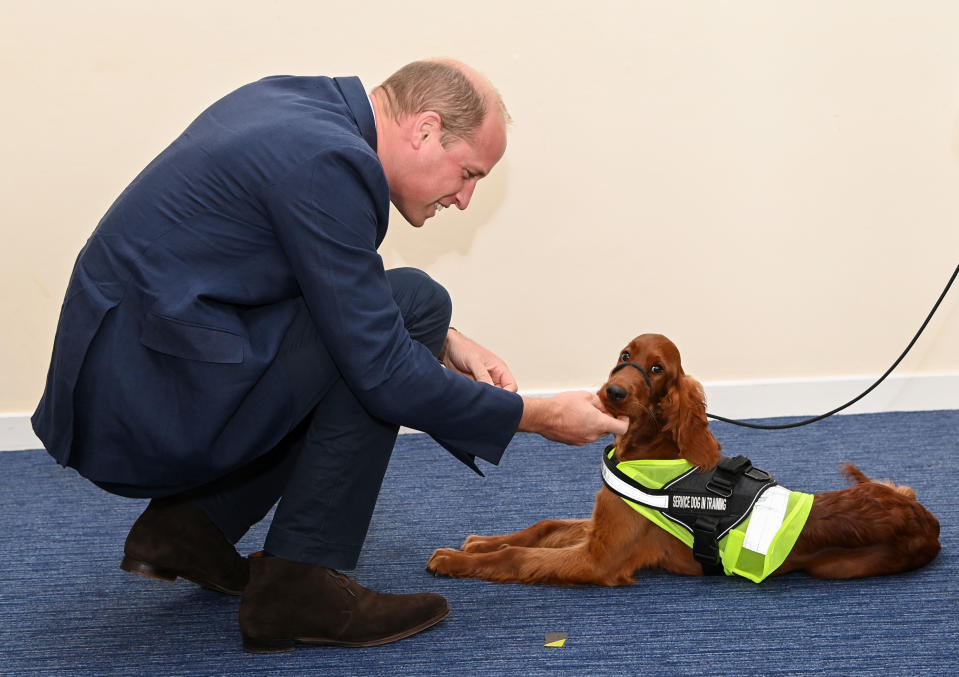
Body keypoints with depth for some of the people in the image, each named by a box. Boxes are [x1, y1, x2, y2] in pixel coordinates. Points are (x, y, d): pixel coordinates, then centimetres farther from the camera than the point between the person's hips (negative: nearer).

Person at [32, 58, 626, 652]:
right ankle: (297, 586, -9)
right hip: (149, 401, -10)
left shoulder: (294, 98, 10)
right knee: (415, 300, -12)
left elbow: (348, 289, 24)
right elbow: (385, 378, -17)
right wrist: (537, 416, -7)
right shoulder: (330, 163, -19)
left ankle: (190, 520, 14)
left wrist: (440, 343, 13)